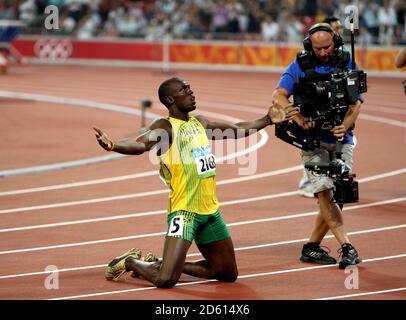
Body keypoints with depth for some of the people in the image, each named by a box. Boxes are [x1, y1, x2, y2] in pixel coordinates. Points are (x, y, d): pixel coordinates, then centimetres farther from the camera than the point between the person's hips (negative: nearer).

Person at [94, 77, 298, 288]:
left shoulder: (200, 123, 13)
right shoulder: (165, 127, -11)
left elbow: (238, 130, 29)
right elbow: (140, 144, -29)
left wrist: (268, 120, 35)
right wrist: (113, 146, -48)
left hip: (211, 211, 8)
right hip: (184, 211, -8)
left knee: (228, 274, 14)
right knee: (165, 280, -19)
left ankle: (167, 263, 24)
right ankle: (130, 262, 12)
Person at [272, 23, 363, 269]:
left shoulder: (347, 63, 3)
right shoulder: (300, 65, -1)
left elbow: (357, 102, -3)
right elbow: (279, 95, -10)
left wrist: (346, 125, -23)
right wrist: (299, 118, -27)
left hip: (342, 139, 2)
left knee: (337, 195, 0)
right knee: (325, 191, -16)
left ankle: (312, 247, 13)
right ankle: (347, 248, -20)